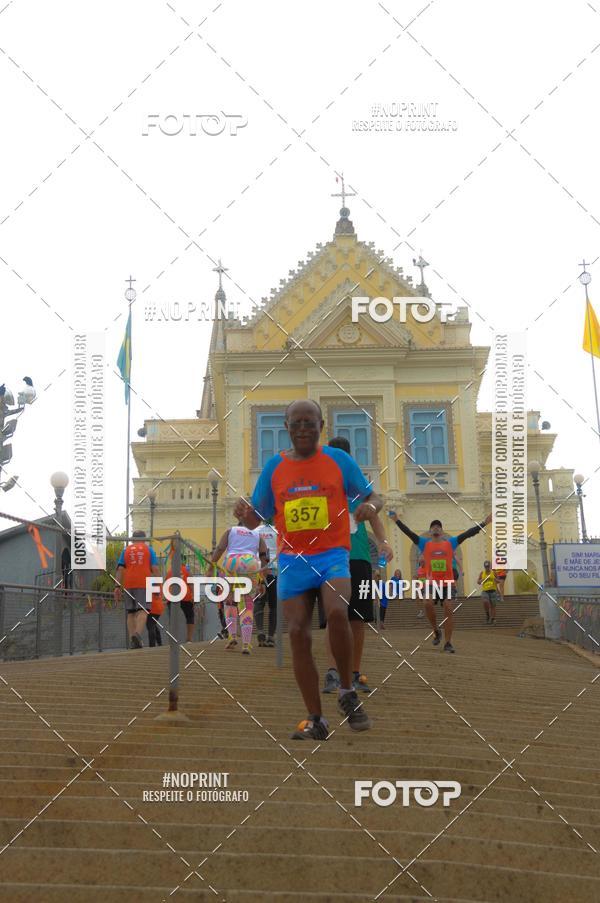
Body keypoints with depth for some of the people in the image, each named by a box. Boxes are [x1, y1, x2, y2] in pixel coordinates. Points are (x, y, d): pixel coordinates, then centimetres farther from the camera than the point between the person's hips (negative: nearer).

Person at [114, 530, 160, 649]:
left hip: (129, 585, 3)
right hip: (144, 584, -3)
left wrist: (118, 587, 5)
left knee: (131, 613, 9)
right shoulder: (149, 549, 10)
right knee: (142, 610, -9)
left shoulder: (126, 550, 15)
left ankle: (132, 640, 4)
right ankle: (137, 633, -32)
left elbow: (120, 569, 7)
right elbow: (155, 569, 2)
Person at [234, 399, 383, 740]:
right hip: (291, 559, 3)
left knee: (337, 612, -28)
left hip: (332, 554, -3)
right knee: (299, 633, -4)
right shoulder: (274, 466, 9)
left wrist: (370, 505, -17)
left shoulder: (338, 459, 3)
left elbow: (373, 497, 7)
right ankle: (316, 720, 5)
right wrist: (245, 513, -12)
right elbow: (257, 518, 12)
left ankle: (348, 692, -7)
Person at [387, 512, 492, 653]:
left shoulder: (450, 543, 8)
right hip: (432, 583, 0)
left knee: (448, 609, -9)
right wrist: (396, 521, -6)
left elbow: (468, 533, 4)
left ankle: (448, 643, -1)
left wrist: (484, 523, -1)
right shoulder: (424, 543, 8)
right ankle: (436, 630, 4)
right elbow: (408, 533, 2)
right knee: (428, 603, -22)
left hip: (448, 583, 0)